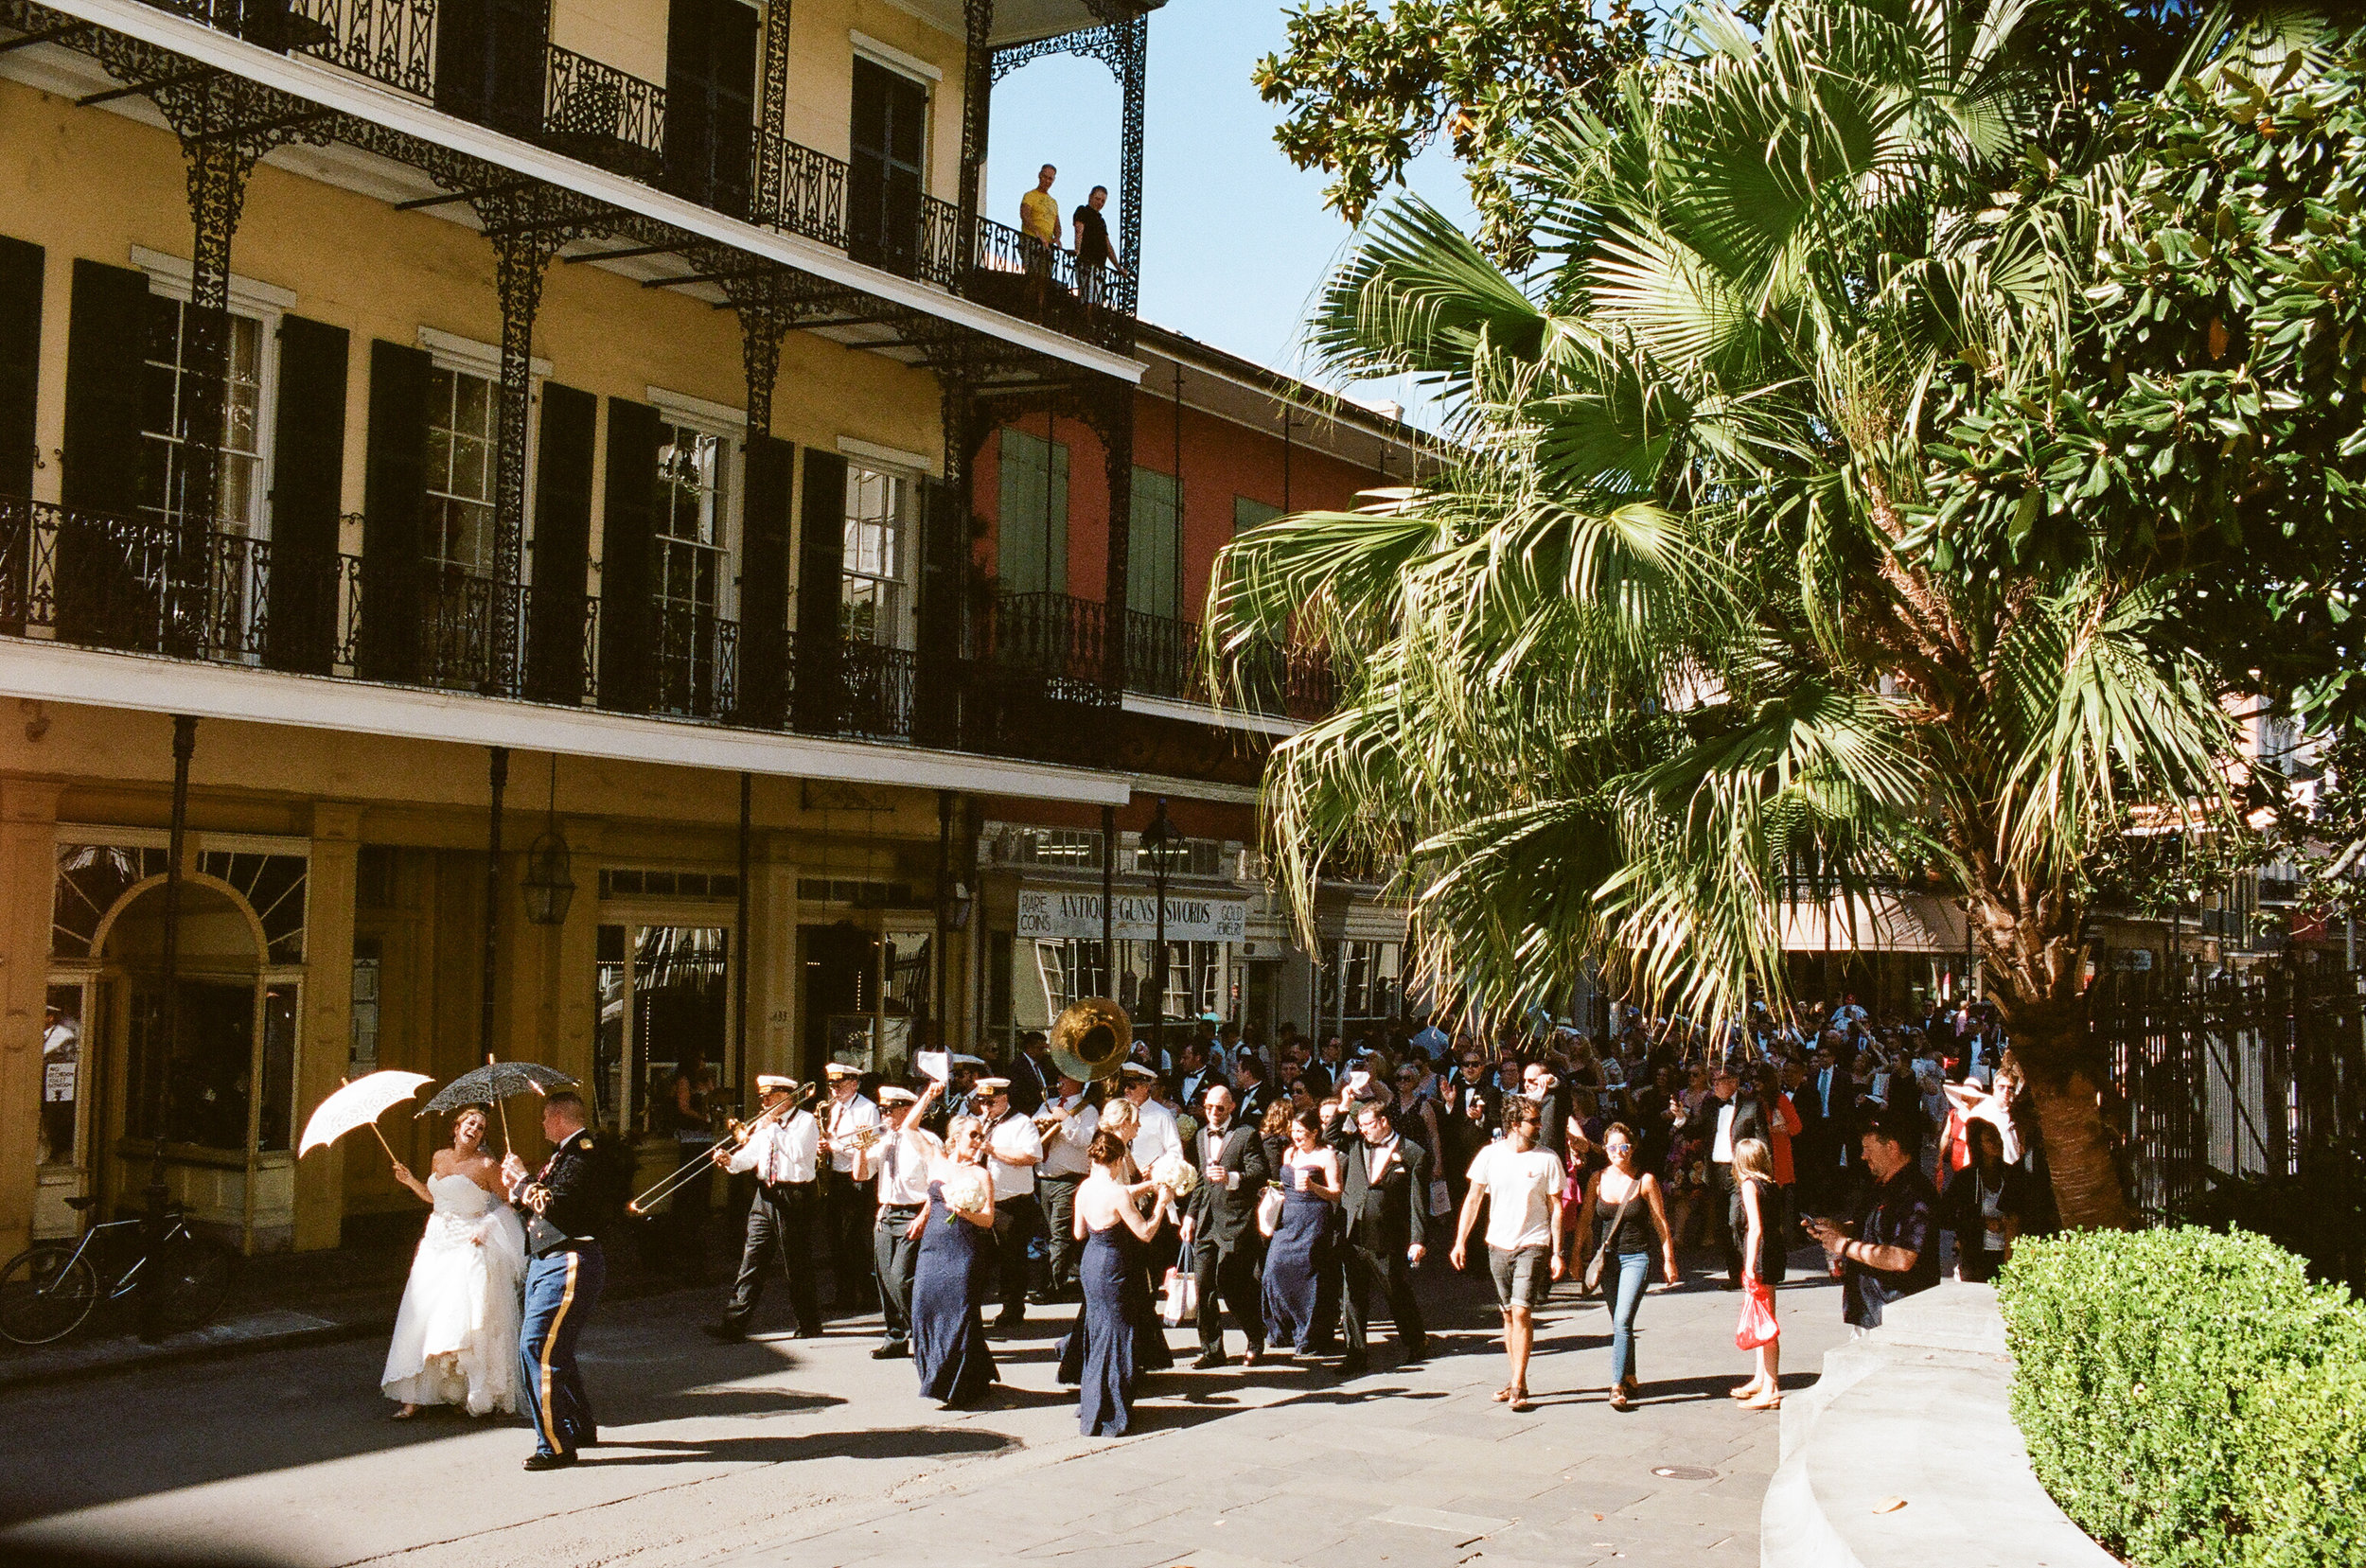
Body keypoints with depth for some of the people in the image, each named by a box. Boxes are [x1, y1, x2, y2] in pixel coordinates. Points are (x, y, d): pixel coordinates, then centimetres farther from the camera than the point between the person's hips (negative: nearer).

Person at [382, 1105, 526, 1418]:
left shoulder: (487, 1166, -7)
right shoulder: (441, 1157, 11)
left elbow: (512, 1203, -4)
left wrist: (487, 1226, -16)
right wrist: (411, 1181, 11)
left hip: (470, 1247, -6)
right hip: (436, 1245, 6)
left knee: (466, 1319, -9)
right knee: (421, 1318, 2)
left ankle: (478, 1396, 2)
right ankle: (413, 1398, 7)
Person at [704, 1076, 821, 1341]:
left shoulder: (805, 1120, -4)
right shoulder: (764, 1123, 18)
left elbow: (798, 1153, -20)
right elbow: (751, 1155, 10)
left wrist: (773, 1128, -15)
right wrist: (731, 1161, -10)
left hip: (793, 1197, -6)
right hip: (765, 1197, 6)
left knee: (797, 1266, 1)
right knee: (751, 1260, -1)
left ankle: (809, 1326, 14)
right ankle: (734, 1324, -4)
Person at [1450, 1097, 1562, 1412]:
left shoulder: (1547, 1160, -4)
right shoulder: (1490, 1155, 0)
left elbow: (1556, 1208, 0)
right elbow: (1474, 1198, 5)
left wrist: (1556, 1253, -3)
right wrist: (1460, 1240, 0)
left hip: (1533, 1246, -3)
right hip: (1498, 1245, 3)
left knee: (1521, 1312, -12)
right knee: (1508, 1315, 10)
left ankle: (1518, 1386, -6)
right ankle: (1517, 1381, 22)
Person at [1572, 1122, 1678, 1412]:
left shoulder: (1645, 1180, -8)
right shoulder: (1598, 1179, 0)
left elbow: (1660, 1222, -2)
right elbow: (1585, 1218, 9)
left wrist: (1668, 1260, 0)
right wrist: (1576, 1254, 8)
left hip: (1637, 1258, -4)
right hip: (1607, 1256, 4)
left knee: (1623, 1320, -15)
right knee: (1619, 1323, 12)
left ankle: (1618, 1386, -15)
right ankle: (1630, 1379, 27)